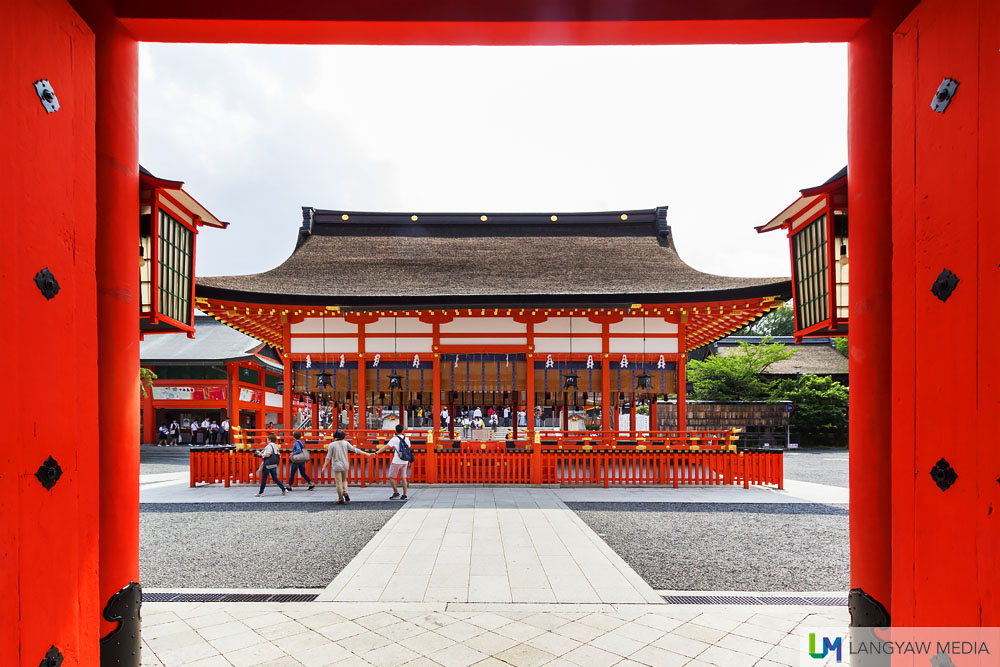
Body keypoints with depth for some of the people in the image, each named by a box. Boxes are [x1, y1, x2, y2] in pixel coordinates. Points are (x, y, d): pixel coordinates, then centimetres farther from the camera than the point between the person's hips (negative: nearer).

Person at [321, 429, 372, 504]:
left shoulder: (332, 445, -7)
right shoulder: (345, 443, -1)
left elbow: (328, 457, -7)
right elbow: (355, 450, -3)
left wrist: (324, 466, 1)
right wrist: (367, 454, 0)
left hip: (336, 466, -3)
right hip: (345, 465, 3)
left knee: (339, 482, 3)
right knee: (344, 480, 21)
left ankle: (341, 499, 6)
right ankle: (345, 492, -2)